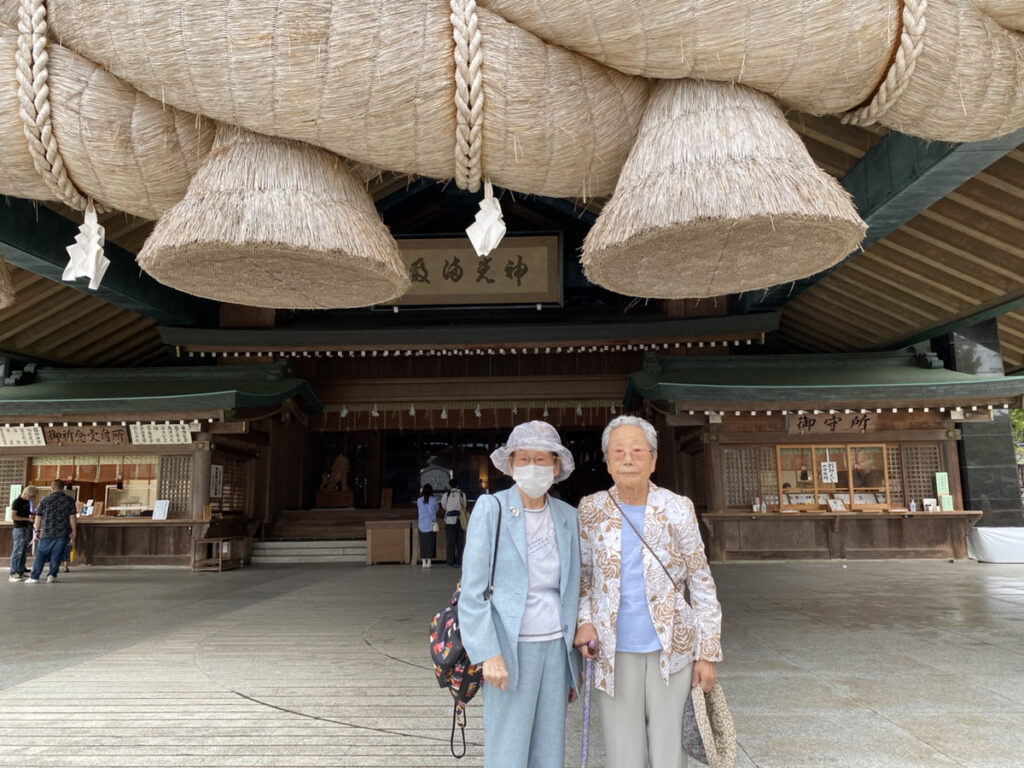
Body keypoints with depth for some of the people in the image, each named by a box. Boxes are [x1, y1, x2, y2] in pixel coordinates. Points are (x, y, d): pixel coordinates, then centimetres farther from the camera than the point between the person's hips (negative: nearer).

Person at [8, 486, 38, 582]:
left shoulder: (27, 501, 12)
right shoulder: (17, 502, -12)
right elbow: (13, 517, -16)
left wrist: (32, 514, 6)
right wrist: (28, 519, -17)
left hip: (27, 529, 8)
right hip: (19, 529, -8)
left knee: (24, 552, 12)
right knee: (17, 552, -6)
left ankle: (20, 572, 19)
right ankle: (13, 574, -2)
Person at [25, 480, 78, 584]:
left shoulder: (45, 500, 2)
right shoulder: (69, 500, 0)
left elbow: (38, 517, 4)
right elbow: (72, 517, -3)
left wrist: (36, 531, 13)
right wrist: (73, 531, 2)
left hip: (47, 533, 0)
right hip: (63, 533, 0)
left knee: (41, 554, 9)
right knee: (56, 555, 6)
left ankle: (34, 577, 10)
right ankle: (52, 575, 0)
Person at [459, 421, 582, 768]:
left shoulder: (566, 516, 4)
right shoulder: (491, 509, -10)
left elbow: (569, 594, 11)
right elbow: (472, 591, -10)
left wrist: (572, 663, 13)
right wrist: (489, 654, -18)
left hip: (554, 648, 5)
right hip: (509, 650, -5)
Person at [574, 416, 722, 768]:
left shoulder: (677, 509, -7)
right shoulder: (592, 509, -3)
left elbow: (702, 585, -1)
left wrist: (707, 653, -1)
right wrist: (584, 621, -5)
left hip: (670, 648, -1)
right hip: (614, 652, 1)